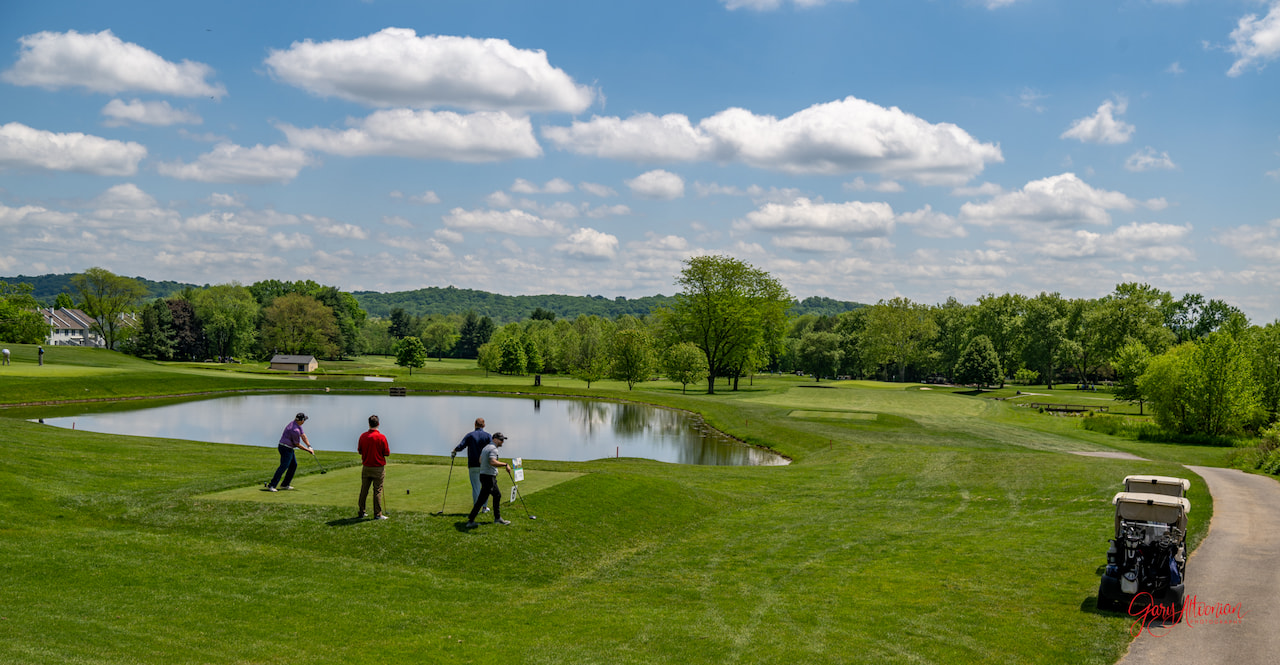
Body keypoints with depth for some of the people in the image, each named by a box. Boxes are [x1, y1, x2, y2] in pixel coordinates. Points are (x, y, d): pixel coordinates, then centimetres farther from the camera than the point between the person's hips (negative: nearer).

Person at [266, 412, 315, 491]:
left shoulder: (297, 425, 7)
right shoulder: (295, 430, -24)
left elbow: (303, 435, 10)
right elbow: (297, 444, -15)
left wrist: (309, 446, 3)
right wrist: (308, 450, -5)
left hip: (289, 448, 11)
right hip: (286, 448, -11)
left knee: (294, 465, 15)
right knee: (283, 466, -17)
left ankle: (285, 485, 17)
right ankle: (271, 485, -23)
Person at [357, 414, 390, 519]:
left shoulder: (363, 436, -2)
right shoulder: (381, 437, -14)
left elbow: (359, 451, 9)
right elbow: (387, 453, -10)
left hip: (366, 467, 4)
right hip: (379, 468, -4)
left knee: (364, 490, 13)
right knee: (377, 491, 1)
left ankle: (361, 512, 19)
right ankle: (377, 514, 2)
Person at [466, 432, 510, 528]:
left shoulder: (486, 447, 14)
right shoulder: (493, 449, -18)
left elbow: (480, 460, 27)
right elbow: (493, 462, -34)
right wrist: (505, 464, -28)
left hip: (484, 475, 11)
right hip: (488, 477, -11)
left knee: (497, 495, 21)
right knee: (481, 499, -7)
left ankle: (497, 518, 29)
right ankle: (470, 521, -4)